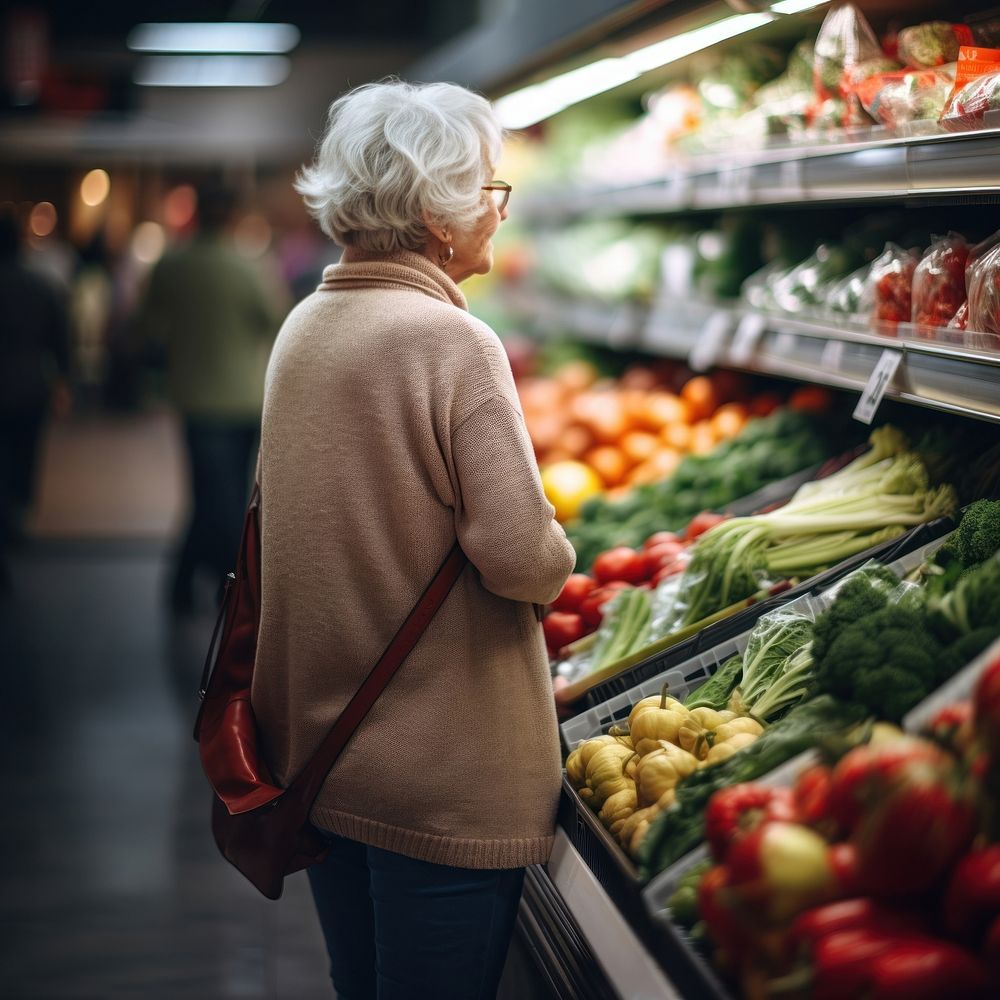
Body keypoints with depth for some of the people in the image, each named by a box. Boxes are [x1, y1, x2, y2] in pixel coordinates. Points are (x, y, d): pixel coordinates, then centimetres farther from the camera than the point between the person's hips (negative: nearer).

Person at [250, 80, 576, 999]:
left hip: (316, 748, 8)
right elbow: (521, 557, -22)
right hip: (442, 776, -7)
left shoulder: (304, 327, 5)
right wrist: (556, 556, -1)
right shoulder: (452, 343, -18)